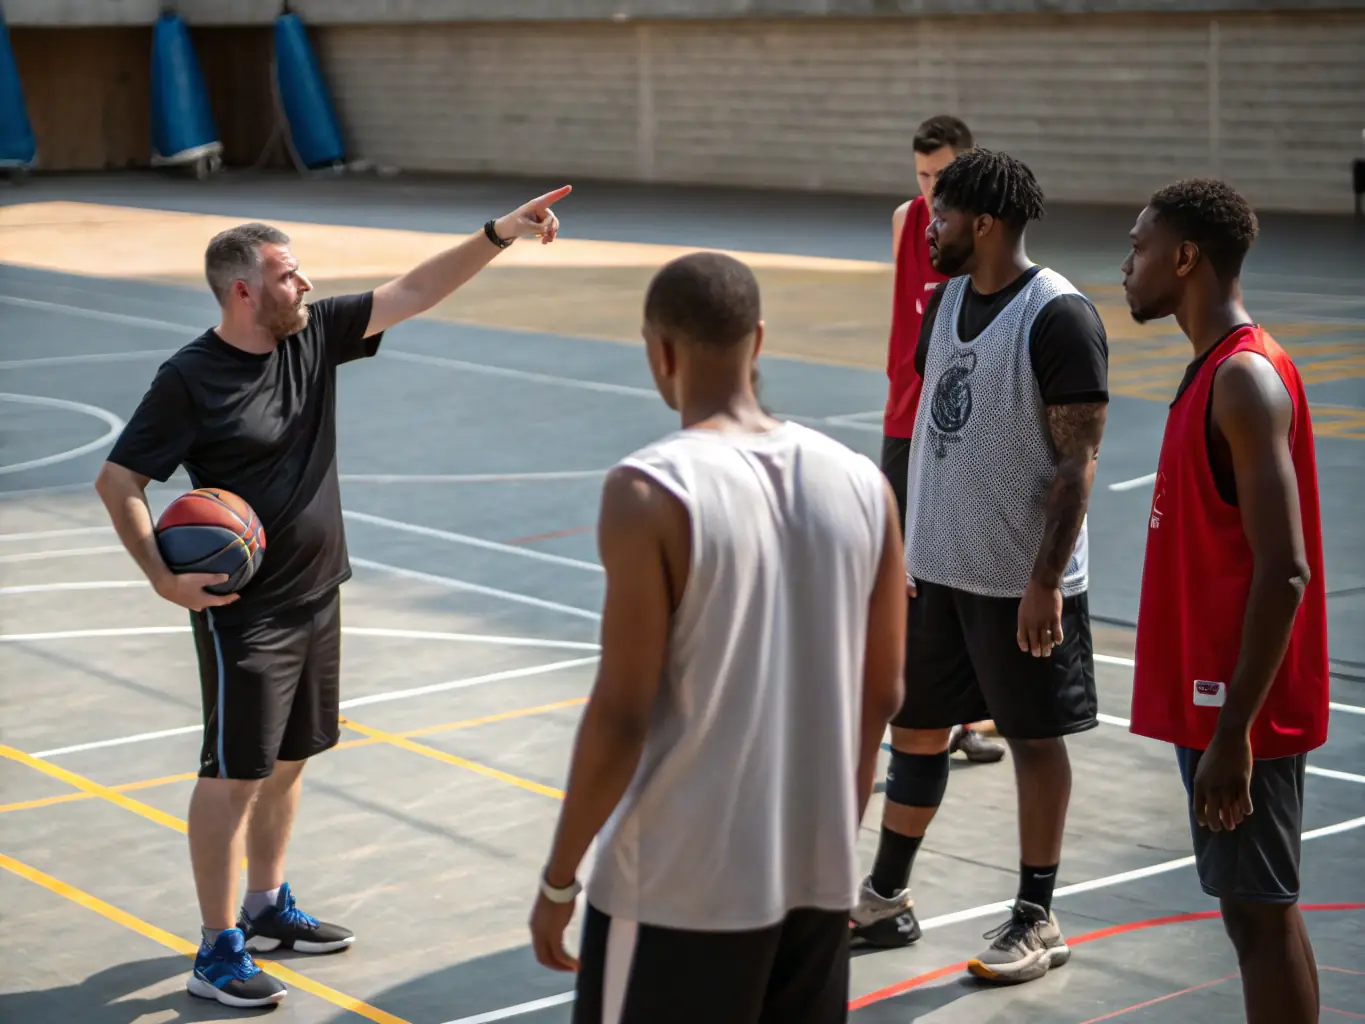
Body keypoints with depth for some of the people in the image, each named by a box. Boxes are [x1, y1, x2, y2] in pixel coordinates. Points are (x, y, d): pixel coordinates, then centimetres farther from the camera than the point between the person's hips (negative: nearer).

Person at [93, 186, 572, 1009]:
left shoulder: (314, 335, 0)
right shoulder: (191, 379, -17)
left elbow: (412, 293, 1)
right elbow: (117, 482, -14)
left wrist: (501, 234, -6)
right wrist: (164, 578, -24)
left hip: (317, 598, 7)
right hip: (243, 613, -7)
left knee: (289, 761, 18)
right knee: (235, 774, -2)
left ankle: (268, 906, 35)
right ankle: (219, 952, 5)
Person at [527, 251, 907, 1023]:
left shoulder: (651, 492, -15)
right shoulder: (862, 484, 1)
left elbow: (623, 714, -15)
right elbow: (882, 695, 8)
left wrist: (559, 879, -4)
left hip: (683, 886, -5)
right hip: (818, 874, 5)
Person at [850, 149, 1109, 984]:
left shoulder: (1060, 317, -16)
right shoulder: (947, 301, 8)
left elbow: (1078, 460, -18)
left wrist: (1045, 582, -21)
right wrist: (904, 541, 15)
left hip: (1021, 580, -8)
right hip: (938, 567, 8)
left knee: (1034, 737, 4)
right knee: (915, 726, 13)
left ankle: (1038, 921, 16)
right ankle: (886, 898, 26)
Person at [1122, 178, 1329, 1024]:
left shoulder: (1246, 380, -18)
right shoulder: (1218, 369, 12)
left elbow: (1284, 573, -23)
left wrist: (1233, 730, -23)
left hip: (1244, 709, -9)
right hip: (1217, 697, 9)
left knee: (1261, 914, -3)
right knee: (1253, 907, 15)